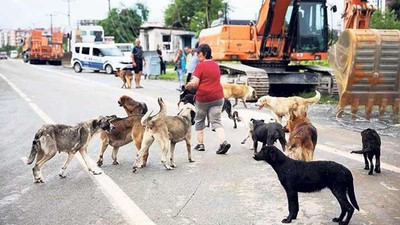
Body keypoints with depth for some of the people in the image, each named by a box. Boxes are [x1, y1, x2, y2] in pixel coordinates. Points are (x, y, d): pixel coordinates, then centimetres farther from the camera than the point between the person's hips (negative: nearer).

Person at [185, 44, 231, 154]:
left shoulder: (200, 66, -11)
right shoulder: (216, 65, 11)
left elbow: (194, 83, -16)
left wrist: (187, 86, 5)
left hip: (203, 98, -5)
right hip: (217, 96, 5)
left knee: (199, 120, 14)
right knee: (216, 121, 3)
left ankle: (200, 144, 19)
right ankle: (223, 142, -16)